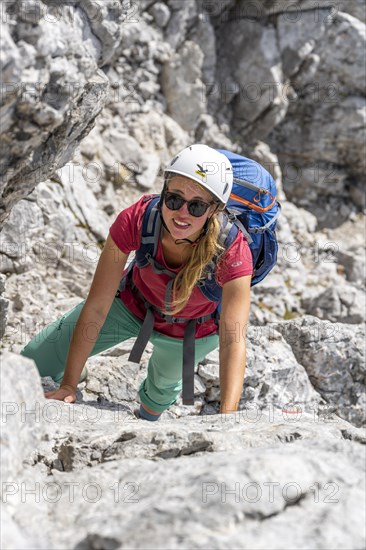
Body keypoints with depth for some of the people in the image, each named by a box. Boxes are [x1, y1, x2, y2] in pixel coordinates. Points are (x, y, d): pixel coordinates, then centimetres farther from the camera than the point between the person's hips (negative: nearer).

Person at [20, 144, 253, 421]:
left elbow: (233, 343, -45)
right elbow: (97, 306, -31)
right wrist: (68, 385, -31)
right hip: (133, 302, 1)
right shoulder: (136, 219, -37)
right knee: (32, 362, 3)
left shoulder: (233, 253, -40)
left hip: (190, 332, -1)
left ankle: (148, 421, 66)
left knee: (164, 383, 28)